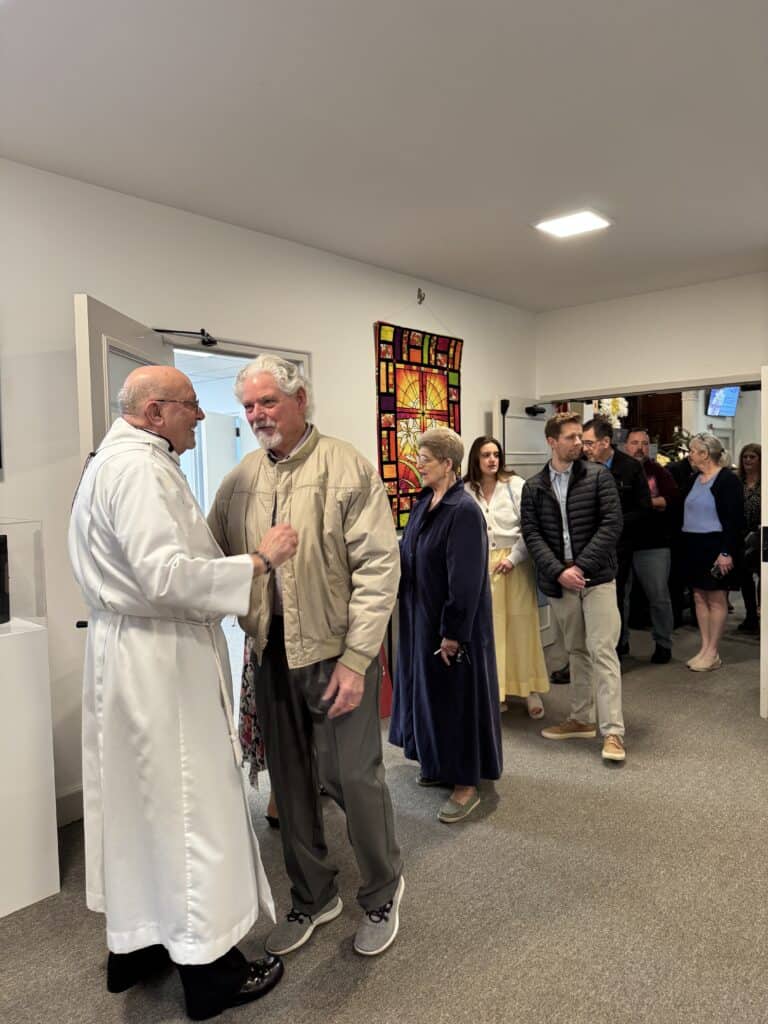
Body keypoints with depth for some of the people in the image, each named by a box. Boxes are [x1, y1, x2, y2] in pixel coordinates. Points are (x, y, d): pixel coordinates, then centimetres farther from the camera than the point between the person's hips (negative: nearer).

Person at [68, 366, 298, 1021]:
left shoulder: (118, 458, 16)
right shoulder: (139, 466, -17)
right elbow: (166, 575, -26)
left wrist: (243, 558, 11)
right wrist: (259, 560, -19)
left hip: (129, 651, 10)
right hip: (161, 659, -10)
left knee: (139, 801, 19)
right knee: (191, 805, 2)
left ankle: (133, 945, 36)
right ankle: (209, 967, 19)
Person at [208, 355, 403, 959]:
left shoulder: (348, 469, -8)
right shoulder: (240, 481, 7)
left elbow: (378, 567, -12)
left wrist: (356, 658, -16)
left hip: (336, 651, -4)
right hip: (271, 653, 5)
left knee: (355, 777, 4)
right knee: (291, 783, 15)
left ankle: (382, 891, 33)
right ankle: (313, 897, 38)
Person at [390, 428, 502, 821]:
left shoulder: (464, 511, -21)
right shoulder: (424, 503, 6)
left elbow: (466, 580, -22)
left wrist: (453, 633, -21)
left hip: (452, 624, -9)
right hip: (422, 618, 9)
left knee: (456, 696, 3)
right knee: (430, 690, 19)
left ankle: (467, 783, 18)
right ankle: (442, 765, 37)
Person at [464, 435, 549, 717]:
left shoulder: (515, 485, -2)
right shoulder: (465, 491, 0)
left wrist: (513, 557, -10)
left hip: (514, 563, -1)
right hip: (481, 566, 1)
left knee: (521, 626, 4)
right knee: (489, 628, 6)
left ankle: (531, 691, 15)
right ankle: (493, 691, 17)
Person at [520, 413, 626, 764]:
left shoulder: (598, 475, -1)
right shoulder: (533, 487, 5)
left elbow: (612, 524, -8)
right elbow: (532, 535, -1)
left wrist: (580, 566, -14)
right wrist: (558, 572, -14)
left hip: (597, 577, -3)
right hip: (559, 582, 3)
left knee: (602, 652, -6)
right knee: (576, 652, 15)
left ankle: (613, 731, -1)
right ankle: (581, 719, 26)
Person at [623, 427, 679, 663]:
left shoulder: (658, 471, 4)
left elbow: (673, 497, -9)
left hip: (653, 545, -1)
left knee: (659, 597, 5)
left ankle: (663, 644, 19)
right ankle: (620, 641, 24)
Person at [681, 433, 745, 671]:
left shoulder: (728, 479, -9)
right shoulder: (694, 479, 13)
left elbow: (735, 519, -14)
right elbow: (683, 509, 16)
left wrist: (727, 552, -19)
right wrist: (684, 545, 7)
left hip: (716, 546, -7)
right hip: (693, 546, 7)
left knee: (716, 599, 0)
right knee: (699, 597, 9)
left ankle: (712, 652, 7)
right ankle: (704, 648, 17)